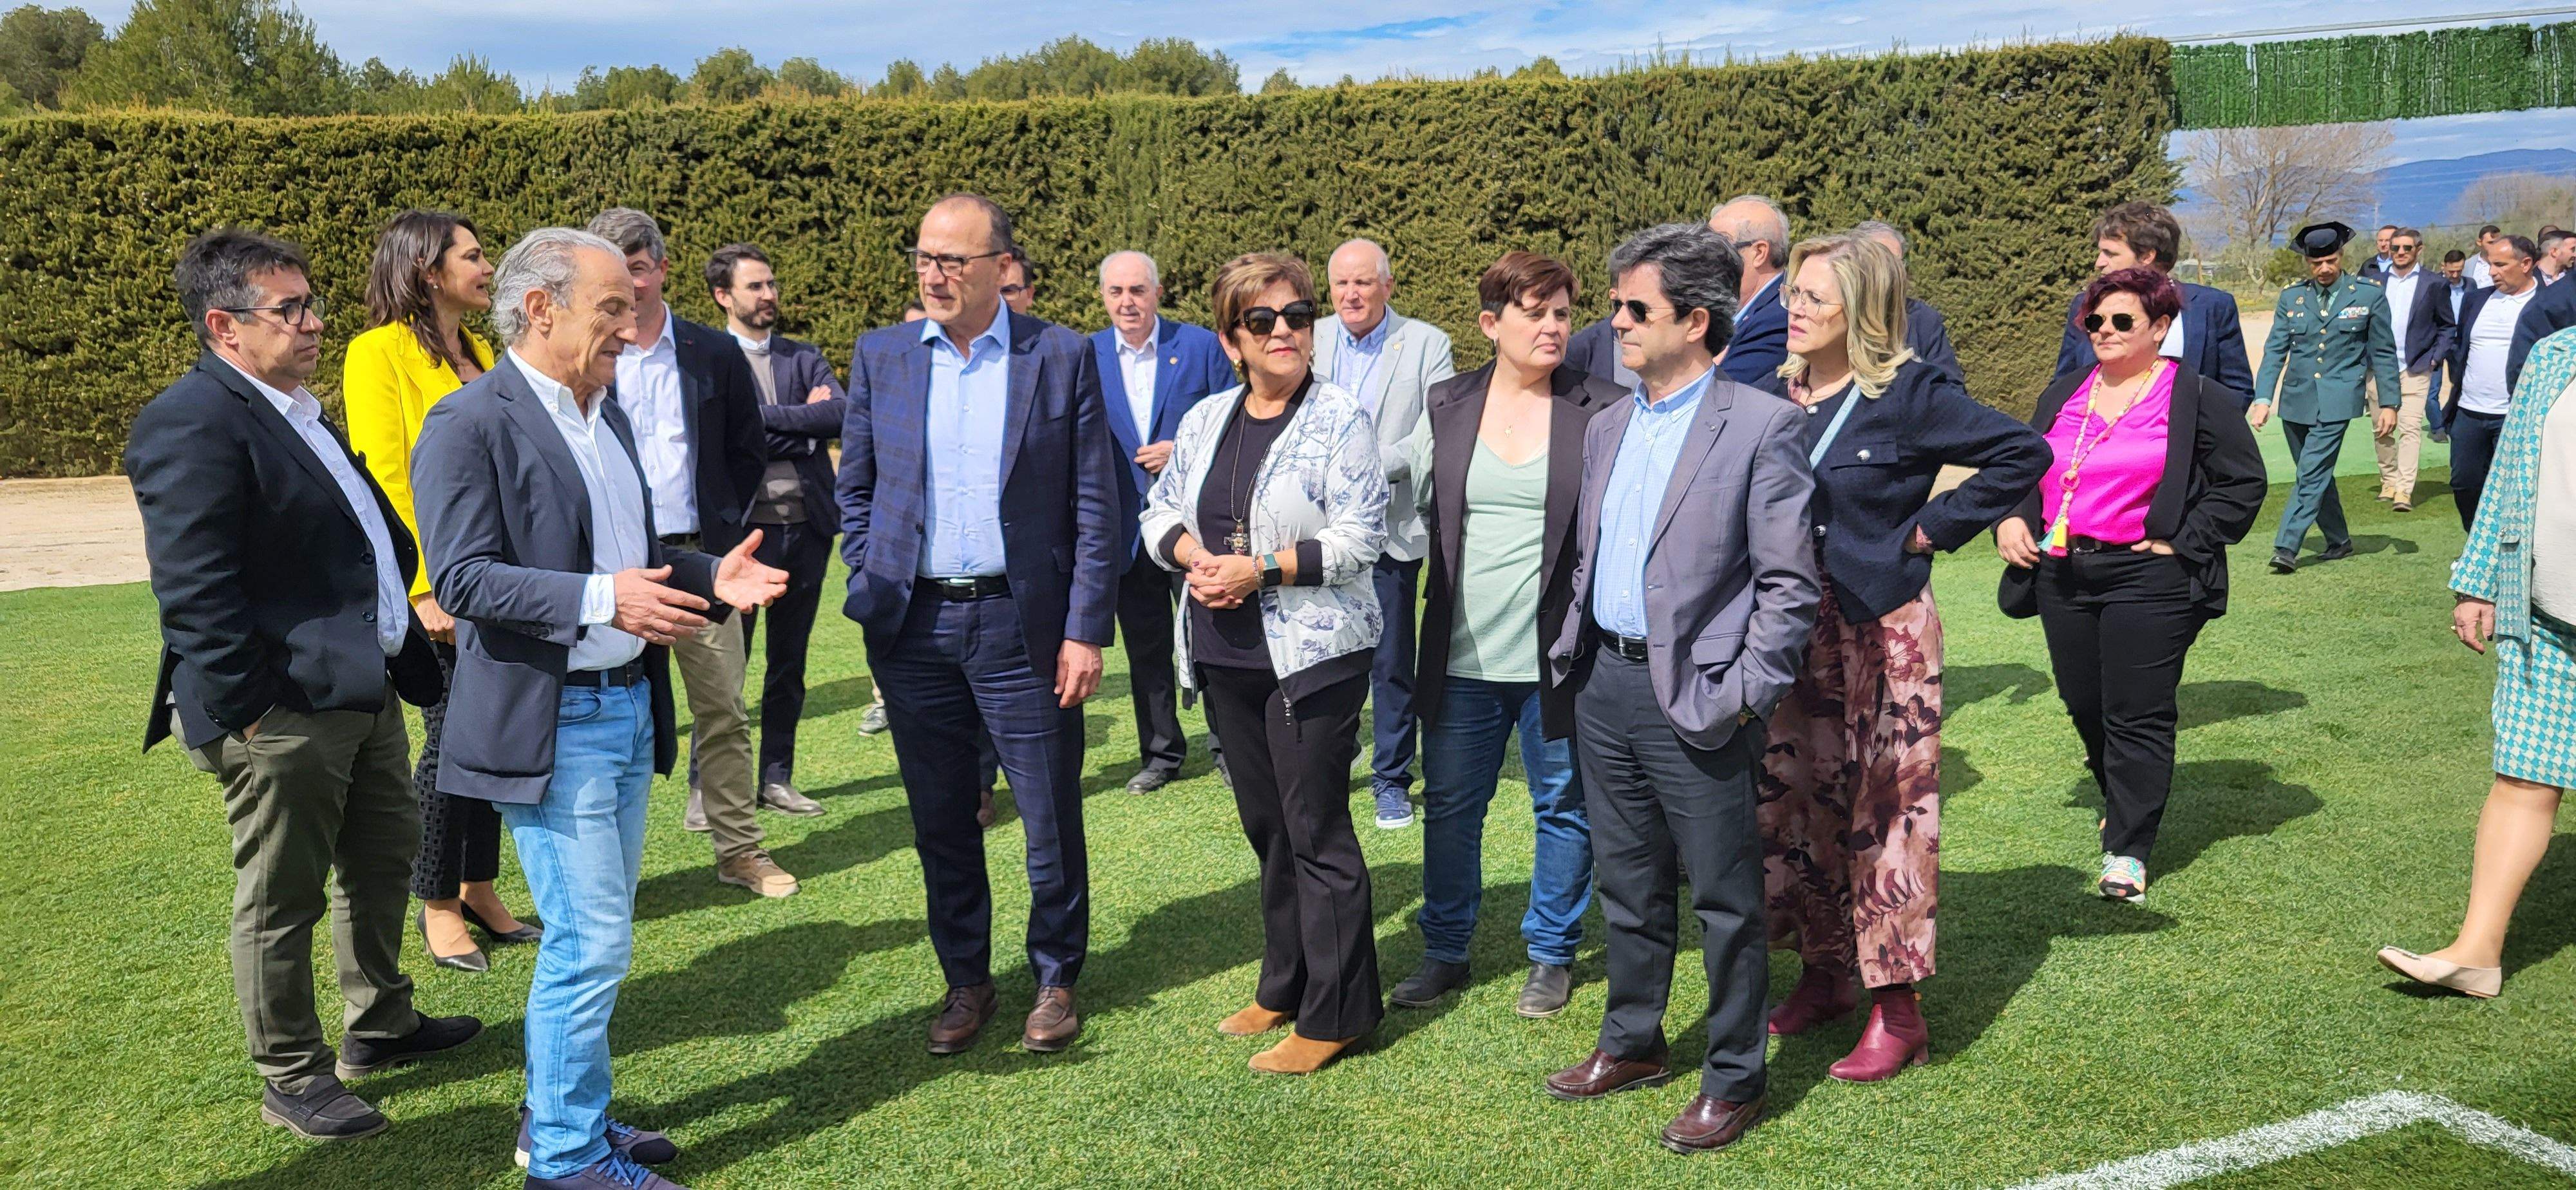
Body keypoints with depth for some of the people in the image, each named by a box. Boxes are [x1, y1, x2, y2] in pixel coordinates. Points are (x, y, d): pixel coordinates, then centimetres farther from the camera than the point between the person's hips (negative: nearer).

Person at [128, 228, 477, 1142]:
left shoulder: (296, 410, 14)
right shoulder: (192, 422, -17)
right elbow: (194, 590, -22)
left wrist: (400, 659, 19)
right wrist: (248, 709, -22)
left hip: (364, 691, 10)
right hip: (282, 714, -10)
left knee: (384, 860, 22)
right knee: (282, 901, 6)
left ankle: (379, 1024, 40)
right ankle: (291, 1079, 21)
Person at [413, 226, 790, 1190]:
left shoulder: (607, 417, 13)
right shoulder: (471, 424, -13)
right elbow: (462, 577, -20)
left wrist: (711, 577, 1)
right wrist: (601, 600, -30)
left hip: (630, 710, 9)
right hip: (551, 724, -8)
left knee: (593, 936, 17)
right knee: (590, 942, -4)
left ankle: (557, 1112, 34)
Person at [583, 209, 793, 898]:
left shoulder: (716, 355, 6)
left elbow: (750, 452, 11)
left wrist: (723, 531, 4)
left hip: (699, 557, 1)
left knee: (724, 710, 5)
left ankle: (739, 849, 15)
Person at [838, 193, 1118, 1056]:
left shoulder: (1062, 358, -1)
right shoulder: (880, 357, 7)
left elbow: (1095, 507, -2)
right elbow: (855, 488, 14)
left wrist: (1087, 630, -7)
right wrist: (871, 587, 1)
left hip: (1022, 622, -2)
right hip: (912, 627, 3)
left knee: (1051, 819, 5)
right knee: (940, 822, 11)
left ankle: (1055, 979, 24)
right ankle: (965, 980, 27)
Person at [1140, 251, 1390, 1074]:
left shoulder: (1341, 420, -8)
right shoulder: (1206, 420, 10)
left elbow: (1359, 539, -14)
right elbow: (1160, 511, 14)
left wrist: (1261, 569, -18)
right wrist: (1195, 557, -7)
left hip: (1313, 656, -6)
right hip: (1226, 656, 6)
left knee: (1316, 830, -2)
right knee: (1265, 827, 16)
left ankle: (1333, 1013, 10)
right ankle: (1285, 986, 31)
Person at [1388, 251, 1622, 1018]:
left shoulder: (1602, 411, -4)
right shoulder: (1447, 407, 6)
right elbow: (1414, 505, 16)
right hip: (1463, 653, 3)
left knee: (1563, 806, 10)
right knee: (1450, 807, 12)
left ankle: (1552, 955, 27)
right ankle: (1444, 952, 28)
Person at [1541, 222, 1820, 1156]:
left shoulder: (1762, 426, -10)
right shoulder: (1607, 427, 11)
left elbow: (1790, 582, -11)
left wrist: (1744, 696, -14)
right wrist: (1572, 648, 10)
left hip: (1694, 695, -7)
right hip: (1605, 684, 7)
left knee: (1725, 897, 5)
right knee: (1627, 884, 18)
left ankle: (1734, 1081, 18)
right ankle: (1633, 1044, 34)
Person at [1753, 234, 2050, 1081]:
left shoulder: (1909, 394, -10)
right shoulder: (1778, 393, 6)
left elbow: (2023, 453, -9)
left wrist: (1933, 527, -10)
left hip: (1881, 631, -6)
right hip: (1793, 627, 6)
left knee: (1883, 812, -2)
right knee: (1795, 805, 11)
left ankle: (1896, 1011, 8)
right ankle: (1824, 977, 28)